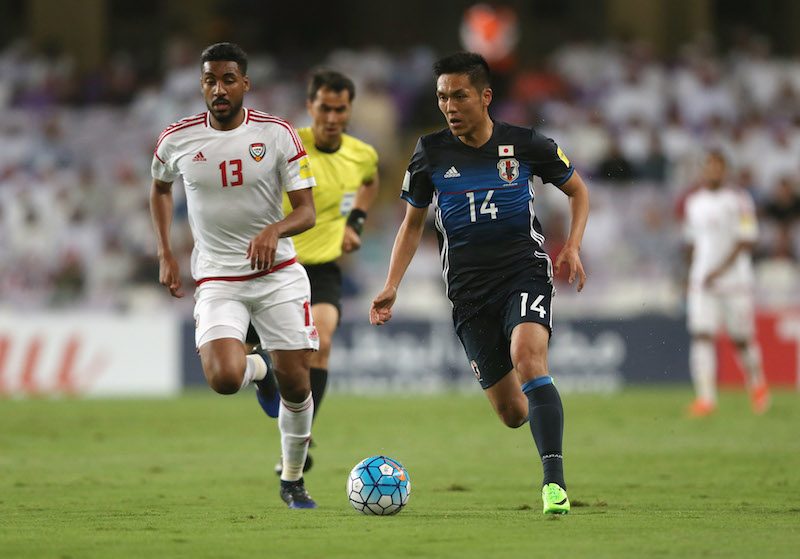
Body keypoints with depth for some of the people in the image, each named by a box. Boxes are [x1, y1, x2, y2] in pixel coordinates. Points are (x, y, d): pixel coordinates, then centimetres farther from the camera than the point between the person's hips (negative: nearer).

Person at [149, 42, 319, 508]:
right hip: (218, 280, 0)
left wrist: (274, 231, -30)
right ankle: (258, 369, 16)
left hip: (279, 273, 0)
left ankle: (293, 480, 23)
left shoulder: (277, 134, -7)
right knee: (224, 379, -23)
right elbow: (160, 187, 20)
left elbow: (307, 212, -8)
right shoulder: (178, 140, -3)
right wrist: (166, 255, 11)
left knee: (296, 383, -2)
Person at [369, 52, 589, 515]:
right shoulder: (430, 154, 2)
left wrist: (573, 246, -3)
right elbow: (413, 223, 15)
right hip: (469, 291, 2)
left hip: (526, 272, -2)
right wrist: (392, 287, 5)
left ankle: (554, 482, -34)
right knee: (511, 413, -1)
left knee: (527, 356, -32)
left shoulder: (525, 145, -2)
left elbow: (578, 190, 13)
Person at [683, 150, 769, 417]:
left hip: (734, 278, -3)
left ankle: (757, 384, 33)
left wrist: (720, 269, -18)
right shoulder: (693, 202, 10)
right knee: (701, 336, -11)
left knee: (741, 339, 6)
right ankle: (705, 397, -15)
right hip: (701, 281, 4)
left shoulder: (738, 199, -6)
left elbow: (745, 242, -11)